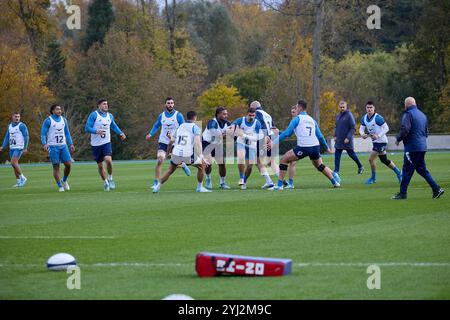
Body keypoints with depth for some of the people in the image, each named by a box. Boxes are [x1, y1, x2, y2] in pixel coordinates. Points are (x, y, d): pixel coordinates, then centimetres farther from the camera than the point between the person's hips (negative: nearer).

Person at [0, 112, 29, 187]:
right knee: (14, 164, 7)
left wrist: (25, 148, -15)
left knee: (13, 163, -17)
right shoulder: (9, 126, 13)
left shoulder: (21, 126, -7)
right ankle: (18, 182, 14)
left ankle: (22, 178, -3)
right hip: (12, 148, 7)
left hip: (19, 148, -7)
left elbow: (26, 137, -9)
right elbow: (7, 137, 17)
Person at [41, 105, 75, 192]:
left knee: (68, 164, -4)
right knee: (56, 167, -3)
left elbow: (67, 133, 19)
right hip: (53, 147, -4)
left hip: (63, 146, 4)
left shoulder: (63, 120, 11)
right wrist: (44, 144, -22)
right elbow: (43, 134, -6)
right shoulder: (48, 121, -4)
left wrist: (71, 144, 10)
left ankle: (64, 180, 21)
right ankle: (60, 186, 5)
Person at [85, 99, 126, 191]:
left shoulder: (110, 116, 10)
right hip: (96, 144, -2)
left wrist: (120, 133, 12)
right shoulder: (94, 115, -6)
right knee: (100, 165, 5)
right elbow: (87, 128, -10)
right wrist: (96, 131, -27)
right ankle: (105, 182, 24)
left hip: (106, 143, 2)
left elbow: (114, 126, 28)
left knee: (108, 160, -22)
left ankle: (110, 179, -1)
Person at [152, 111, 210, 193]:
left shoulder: (180, 127, 17)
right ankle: (199, 187, 20)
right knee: (201, 166, 18)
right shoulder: (195, 128, 1)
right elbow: (197, 143, -13)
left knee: (170, 170, 25)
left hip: (177, 153, 5)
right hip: (188, 154, -5)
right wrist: (201, 157, -11)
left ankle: (158, 186, 19)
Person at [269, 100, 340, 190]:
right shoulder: (312, 120, 19)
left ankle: (279, 185, 2)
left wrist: (274, 142, -3)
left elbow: (287, 133, -5)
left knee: (284, 159, 6)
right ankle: (335, 181, 27)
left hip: (303, 148, -6)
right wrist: (327, 147, 33)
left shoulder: (297, 119, 3)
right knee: (320, 166, 29)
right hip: (315, 147, 6)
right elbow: (320, 136, 21)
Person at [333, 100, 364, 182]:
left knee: (351, 153, 5)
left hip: (347, 140, -6)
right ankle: (336, 172, -1)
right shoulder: (338, 116, 12)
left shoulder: (349, 115, -11)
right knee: (337, 155, -1)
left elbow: (353, 128, -13)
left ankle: (360, 166, 28)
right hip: (339, 140, 6)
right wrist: (335, 135, 8)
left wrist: (348, 138, -19)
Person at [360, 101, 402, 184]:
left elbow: (386, 128, -20)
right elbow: (362, 128, 9)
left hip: (381, 141, -8)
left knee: (371, 158, -11)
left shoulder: (377, 118, -20)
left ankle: (373, 178, 7)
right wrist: (362, 134, -14)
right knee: (384, 160, 17)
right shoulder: (364, 118, 2)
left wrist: (378, 135, -32)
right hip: (375, 142, 8)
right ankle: (398, 173, 33)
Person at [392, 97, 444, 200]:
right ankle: (436, 189, 6)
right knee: (421, 169, 14)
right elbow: (426, 132, 23)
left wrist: (398, 139, -5)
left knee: (407, 170, -2)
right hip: (422, 147, 8)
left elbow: (405, 129, -20)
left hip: (412, 147, -8)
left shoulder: (408, 114, -10)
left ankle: (402, 193, 2)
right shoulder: (422, 115, 17)